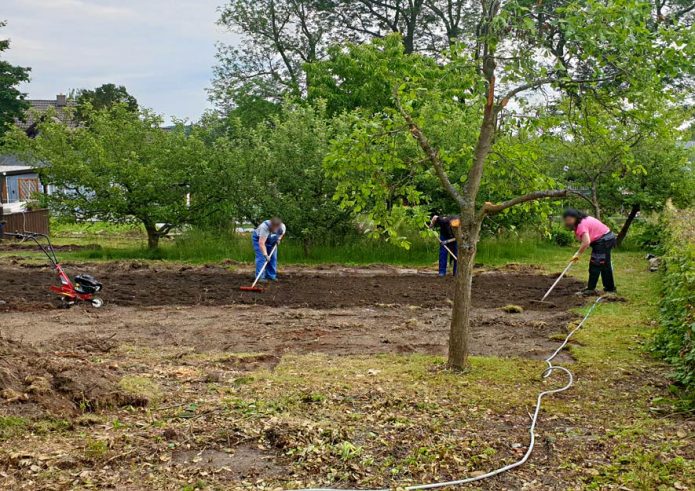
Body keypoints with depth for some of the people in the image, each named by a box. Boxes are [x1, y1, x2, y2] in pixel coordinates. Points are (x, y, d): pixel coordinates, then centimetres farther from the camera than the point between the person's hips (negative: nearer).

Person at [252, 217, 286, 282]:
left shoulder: (282, 227, -24)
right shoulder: (264, 227, -42)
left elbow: (282, 232, 5)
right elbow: (261, 243, -44)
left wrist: (279, 239, -11)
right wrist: (265, 255, -49)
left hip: (271, 241, 6)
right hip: (258, 239, -6)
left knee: (273, 258, 3)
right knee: (261, 257, -17)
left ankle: (271, 276, 12)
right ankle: (260, 277, -17)